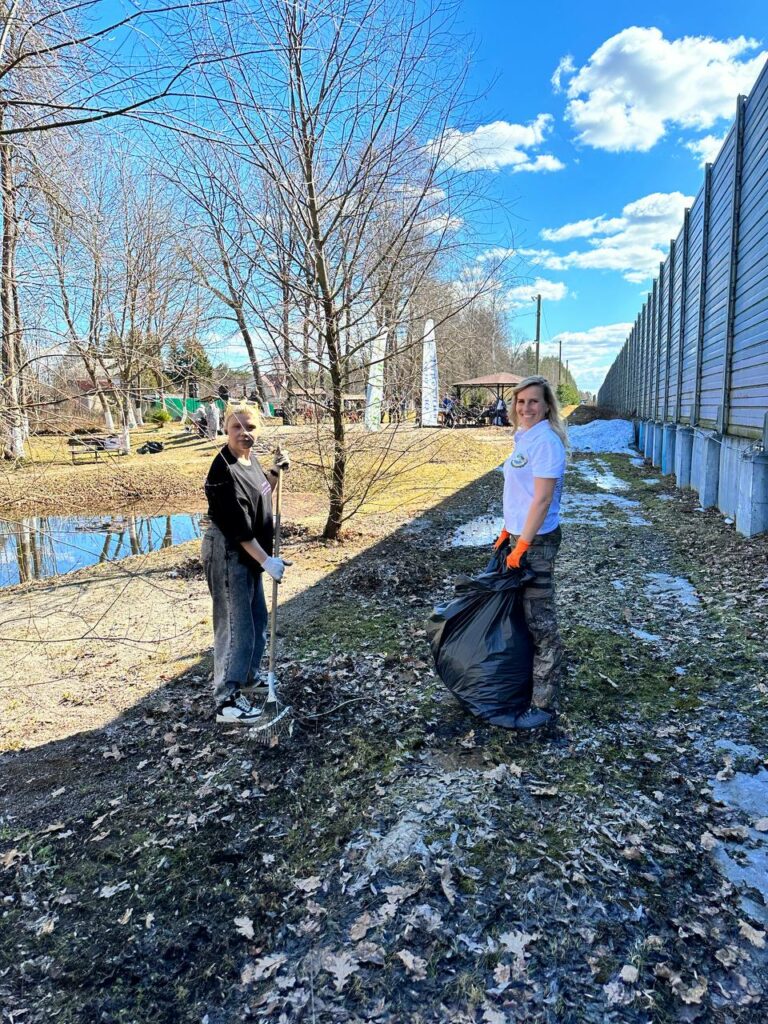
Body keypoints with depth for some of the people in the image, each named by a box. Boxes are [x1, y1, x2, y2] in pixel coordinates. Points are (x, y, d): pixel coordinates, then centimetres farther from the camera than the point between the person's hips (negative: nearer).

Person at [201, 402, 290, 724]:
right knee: (236, 626, -4)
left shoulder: (249, 459, 6)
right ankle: (226, 700, 7)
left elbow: (260, 497, 22)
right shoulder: (224, 471, -22)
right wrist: (266, 560, -23)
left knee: (257, 620, 22)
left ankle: (247, 677, 41)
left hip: (249, 555, 10)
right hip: (229, 556, -10)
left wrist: (275, 472, 7)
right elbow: (238, 526, -24)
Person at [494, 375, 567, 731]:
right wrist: (508, 532, 18)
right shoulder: (524, 438, 12)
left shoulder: (545, 441, -17)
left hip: (536, 541, -9)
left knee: (541, 622, -2)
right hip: (519, 535, 10)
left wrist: (522, 546, -20)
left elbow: (542, 500, -21)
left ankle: (545, 705, 8)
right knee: (522, 614, 19)